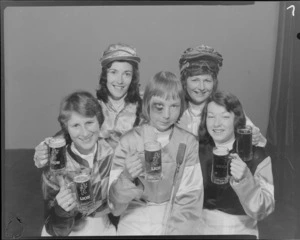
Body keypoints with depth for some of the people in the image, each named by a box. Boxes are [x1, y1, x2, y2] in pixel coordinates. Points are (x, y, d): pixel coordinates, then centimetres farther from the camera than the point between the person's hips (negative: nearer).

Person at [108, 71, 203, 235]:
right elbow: (114, 205, -6)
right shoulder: (129, 141, -5)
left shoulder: (188, 142, -1)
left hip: (177, 223, 1)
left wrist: (175, 231, -11)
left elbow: (190, 199, 0)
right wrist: (126, 178, -23)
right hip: (135, 224, -1)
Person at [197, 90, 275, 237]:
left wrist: (244, 180, -32)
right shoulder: (197, 153, -7)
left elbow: (262, 211, -18)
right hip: (203, 230, 2)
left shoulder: (256, 156, -13)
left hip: (241, 231, -1)